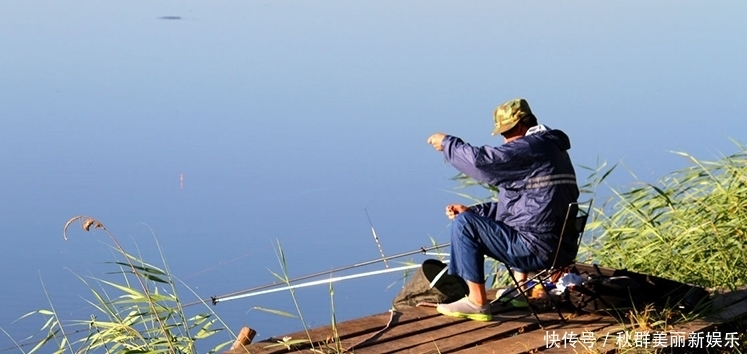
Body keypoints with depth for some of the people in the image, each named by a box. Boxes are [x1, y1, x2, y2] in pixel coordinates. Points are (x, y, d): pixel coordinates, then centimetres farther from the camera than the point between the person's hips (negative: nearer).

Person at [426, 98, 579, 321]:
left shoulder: (530, 147, -14)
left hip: (538, 249, -11)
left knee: (463, 224, -10)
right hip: (559, 245, 11)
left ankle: (477, 302, -6)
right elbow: (520, 203, 23)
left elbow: (481, 160, -20)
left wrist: (447, 143, -2)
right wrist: (472, 210, 14)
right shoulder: (552, 147, 18)